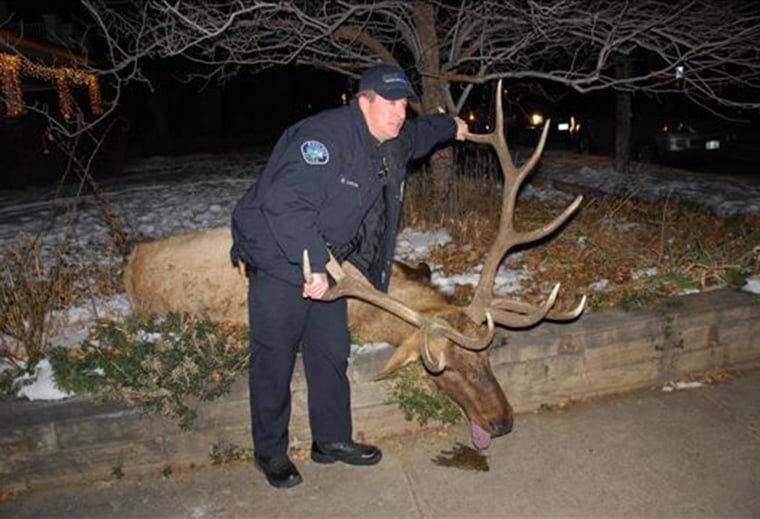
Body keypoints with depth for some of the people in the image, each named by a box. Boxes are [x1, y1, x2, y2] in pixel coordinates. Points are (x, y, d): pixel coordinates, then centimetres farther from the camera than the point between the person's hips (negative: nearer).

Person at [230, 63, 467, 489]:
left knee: (332, 353, 13)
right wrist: (312, 264, -38)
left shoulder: (395, 142, 6)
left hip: (328, 264, 8)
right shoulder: (324, 137, -26)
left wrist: (449, 126, 47)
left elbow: (417, 134, 32)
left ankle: (332, 439, 30)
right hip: (278, 261, -8)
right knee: (274, 359, 1)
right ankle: (270, 451, 21)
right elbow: (285, 203, -35)